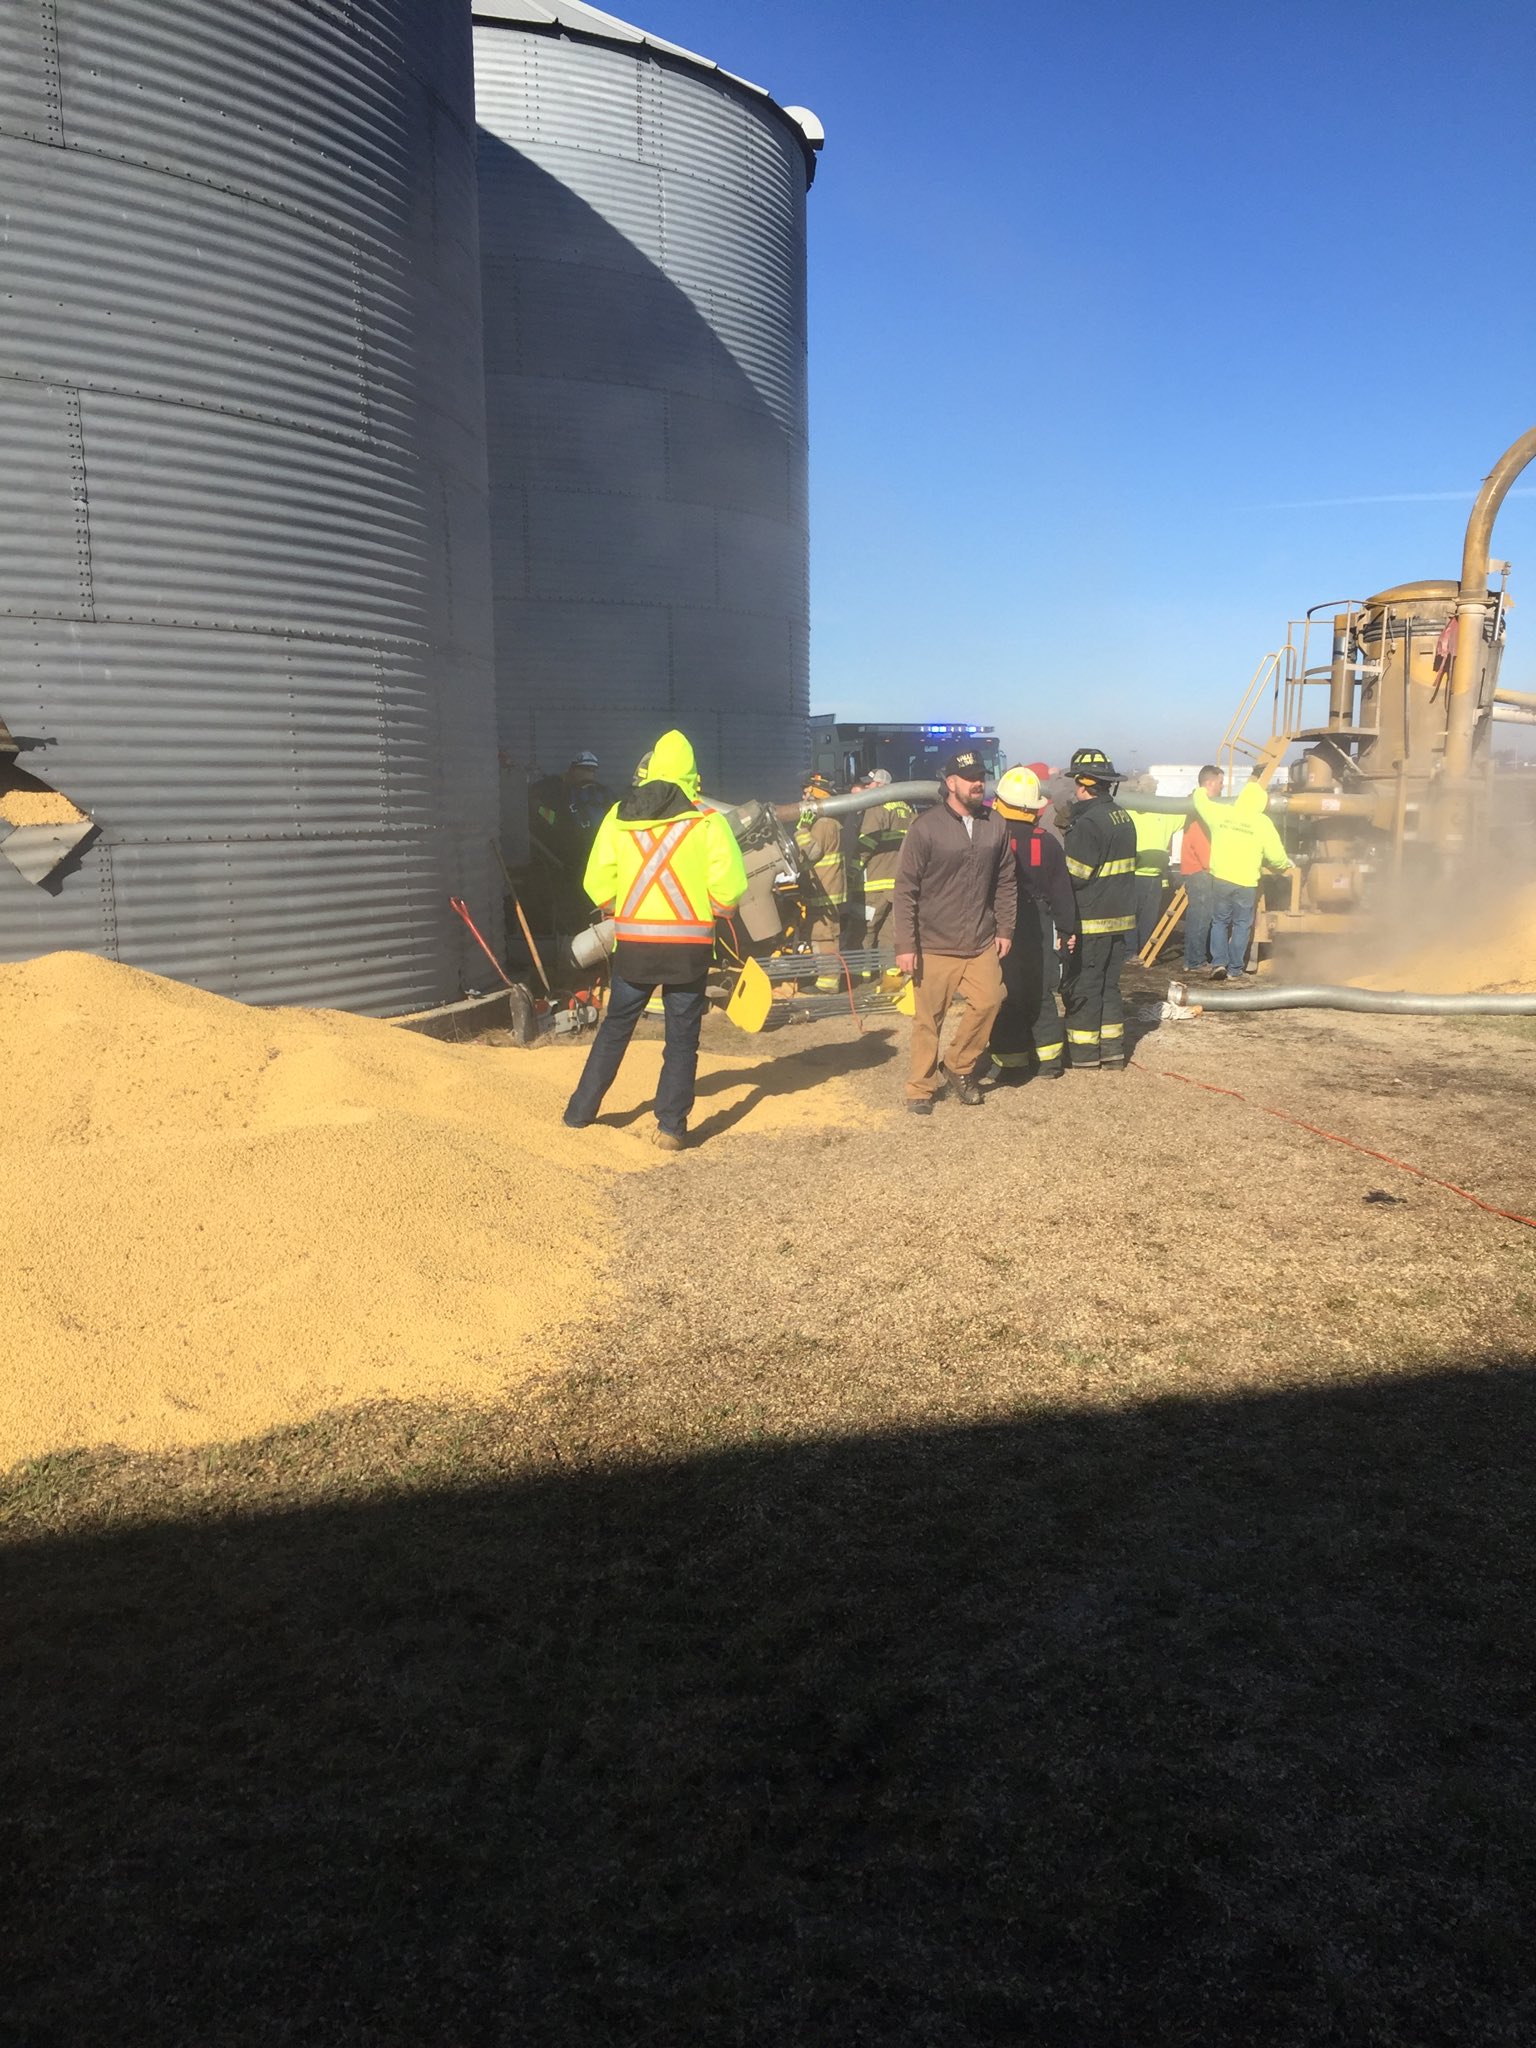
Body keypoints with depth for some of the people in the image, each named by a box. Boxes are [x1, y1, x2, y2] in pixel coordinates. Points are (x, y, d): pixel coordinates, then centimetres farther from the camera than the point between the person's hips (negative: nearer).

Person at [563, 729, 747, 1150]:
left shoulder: (619, 817, 3)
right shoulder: (707, 821, -3)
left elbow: (598, 883, 1)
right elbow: (729, 887, -11)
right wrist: (715, 912, 9)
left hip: (633, 942, 2)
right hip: (689, 945, -2)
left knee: (615, 1026, 18)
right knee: (682, 1037, 8)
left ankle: (580, 1112, 25)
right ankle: (671, 1127, 7)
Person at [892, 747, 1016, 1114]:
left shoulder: (996, 825, 4)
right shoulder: (926, 829, -9)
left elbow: (1006, 882, 13)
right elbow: (905, 890, -9)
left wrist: (1004, 929, 9)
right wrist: (905, 945, -12)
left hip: (982, 944, 4)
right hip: (935, 946, -3)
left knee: (988, 1000, -11)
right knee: (928, 1020, 3)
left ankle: (960, 1067, 12)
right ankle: (922, 1087, 19)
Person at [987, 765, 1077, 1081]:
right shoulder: (1048, 842, 0)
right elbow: (1061, 890, 6)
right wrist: (1067, 929, 14)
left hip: (1001, 928, -4)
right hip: (1039, 929, 4)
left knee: (1006, 996, 2)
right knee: (1041, 993, 15)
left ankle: (1010, 1063, 3)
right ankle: (1049, 1059, 21)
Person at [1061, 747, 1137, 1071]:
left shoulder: (1088, 822, -18)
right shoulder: (1123, 817, 11)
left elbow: (1074, 876, -20)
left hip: (1091, 921, -9)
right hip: (1120, 916, 9)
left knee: (1082, 987, 1)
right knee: (1109, 984, 14)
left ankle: (1083, 1051, 8)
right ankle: (1112, 1051, 18)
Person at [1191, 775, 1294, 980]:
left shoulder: (1220, 813, -1)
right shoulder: (1262, 822, -5)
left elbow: (1199, 800, 18)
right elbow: (1275, 854, 0)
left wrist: (1201, 791, 40)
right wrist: (1285, 866, 21)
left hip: (1220, 878, 2)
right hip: (1246, 882, -2)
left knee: (1220, 922, 14)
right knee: (1242, 925, 8)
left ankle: (1218, 962, 2)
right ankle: (1235, 970, 9)